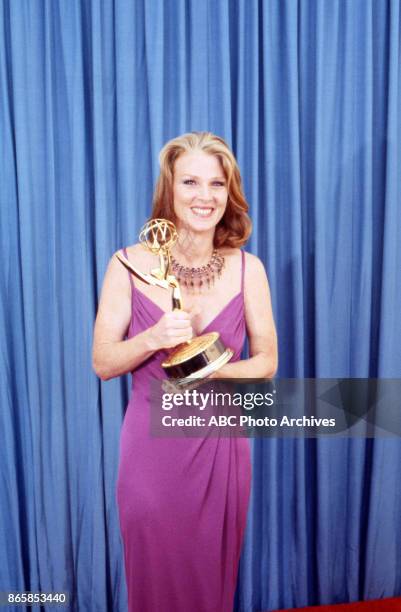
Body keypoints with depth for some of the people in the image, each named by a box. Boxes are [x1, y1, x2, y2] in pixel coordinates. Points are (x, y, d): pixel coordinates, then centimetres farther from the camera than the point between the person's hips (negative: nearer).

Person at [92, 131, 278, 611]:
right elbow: (102, 364, -5)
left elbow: (266, 362, 1)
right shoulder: (130, 264, -9)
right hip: (150, 445, -1)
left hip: (220, 445, 1)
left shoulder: (247, 268, -6)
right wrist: (153, 339, -23)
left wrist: (210, 370, -17)